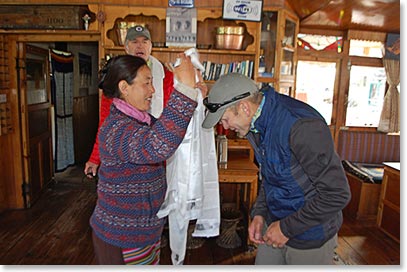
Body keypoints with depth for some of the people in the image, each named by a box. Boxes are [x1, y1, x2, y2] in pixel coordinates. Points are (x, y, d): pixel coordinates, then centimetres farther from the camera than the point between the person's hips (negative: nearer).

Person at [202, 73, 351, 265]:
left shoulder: (302, 126, -30)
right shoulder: (257, 122, -3)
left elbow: (337, 195, -27)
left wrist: (287, 228, -19)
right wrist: (259, 213, 0)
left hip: (310, 236, -7)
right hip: (274, 223, 7)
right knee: (263, 263, 19)